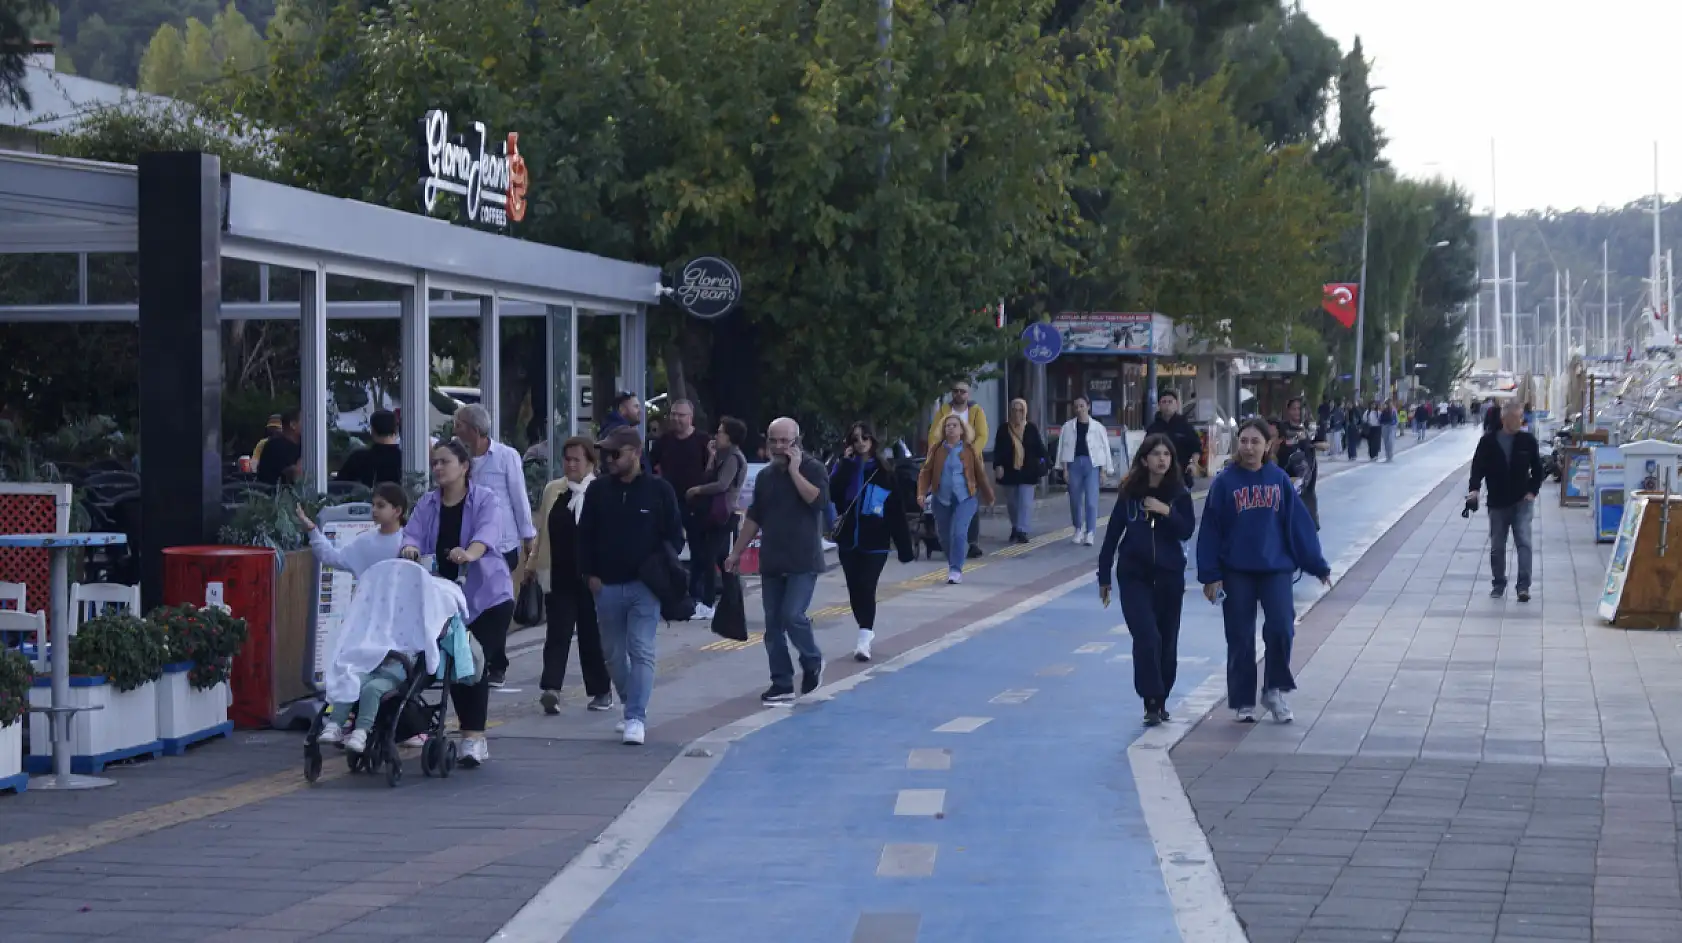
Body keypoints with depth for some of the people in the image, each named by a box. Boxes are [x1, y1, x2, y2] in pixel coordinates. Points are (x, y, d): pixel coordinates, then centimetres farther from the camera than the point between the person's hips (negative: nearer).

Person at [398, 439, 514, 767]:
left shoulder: (486, 500, -4)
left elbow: (487, 532, -23)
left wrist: (470, 553, -44)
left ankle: (474, 737, -9)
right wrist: (410, 547, -30)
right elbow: (412, 532, -5)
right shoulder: (427, 504, 9)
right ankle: (472, 736, 15)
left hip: (486, 595, -4)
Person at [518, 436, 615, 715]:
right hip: (558, 575, 3)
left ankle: (601, 691, 21)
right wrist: (531, 564, 17)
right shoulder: (552, 490, 10)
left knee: (592, 634, 7)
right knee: (557, 632, -5)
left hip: (590, 577, -3)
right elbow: (542, 532, 18)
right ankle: (551, 689, -14)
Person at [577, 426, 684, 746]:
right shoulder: (597, 490, 6)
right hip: (607, 586, 4)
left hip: (645, 586, -4)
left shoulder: (659, 490, -2)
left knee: (641, 651, -10)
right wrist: (590, 573, 2)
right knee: (613, 653, 10)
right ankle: (634, 710, 25)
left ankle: (636, 718, -11)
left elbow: (674, 536, 2)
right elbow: (585, 535, 10)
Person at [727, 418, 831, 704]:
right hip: (771, 562, 6)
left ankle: (813, 662, 12)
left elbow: (818, 499, -21)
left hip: (803, 561, -5)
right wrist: (737, 552, 16)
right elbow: (754, 518, 18)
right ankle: (782, 685, 9)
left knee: (793, 616, -15)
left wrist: (794, 471, -16)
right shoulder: (765, 476, 12)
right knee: (773, 625, 3)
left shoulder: (813, 469, -3)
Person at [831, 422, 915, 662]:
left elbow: (897, 511, -3)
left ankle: (864, 640, -14)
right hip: (848, 539, 3)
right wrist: (845, 463, -17)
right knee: (854, 589, 10)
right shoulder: (844, 466, 4)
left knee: (866, 588, -11)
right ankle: (867, 631, 28)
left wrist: (905, 548, -4)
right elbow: (832, 494, -14)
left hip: (875, 542, -3)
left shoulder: (884, 471, -3)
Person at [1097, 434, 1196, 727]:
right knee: (1146, 636, -14)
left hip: (1169, 575, 1)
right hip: (1133, 574, -1)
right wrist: (1104, 577, 5)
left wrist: (1167, 512, -23)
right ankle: (1151, 702, -12)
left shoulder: (1179, 493, 0)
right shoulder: (1130, 493, -1)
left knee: (1167, 640, 8)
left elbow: (1187, 530, -6)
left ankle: (1161, 700, 23)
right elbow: (1113, 533, 3)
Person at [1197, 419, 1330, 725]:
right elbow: (1210, 530, -3)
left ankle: (1275, 691, 8)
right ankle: (1243, 703, 17)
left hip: (1276, 568, 1)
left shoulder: (1279, 480, 1)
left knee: (1281, 628, -12)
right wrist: (1210, 575, -5)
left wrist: (1317, 565, 4)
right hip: (1236, 572, -1)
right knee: (1240, 639, 4)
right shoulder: (1225, 482, -3)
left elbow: (1298, 523, 3)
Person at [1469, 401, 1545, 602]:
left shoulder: (1528, 440, -1)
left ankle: (1524, 586, -14)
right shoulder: (1488, 441, -5)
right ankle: (1498, 584, 24)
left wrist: (1532, 491, -3)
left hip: (1522, 502, -1)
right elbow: (1478, 466, -1)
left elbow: (1537, 469, 8)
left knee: (1524, 542, -13)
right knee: (1497, 546, 9)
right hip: (1497, 502, 1)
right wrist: (1475, 488, -17)